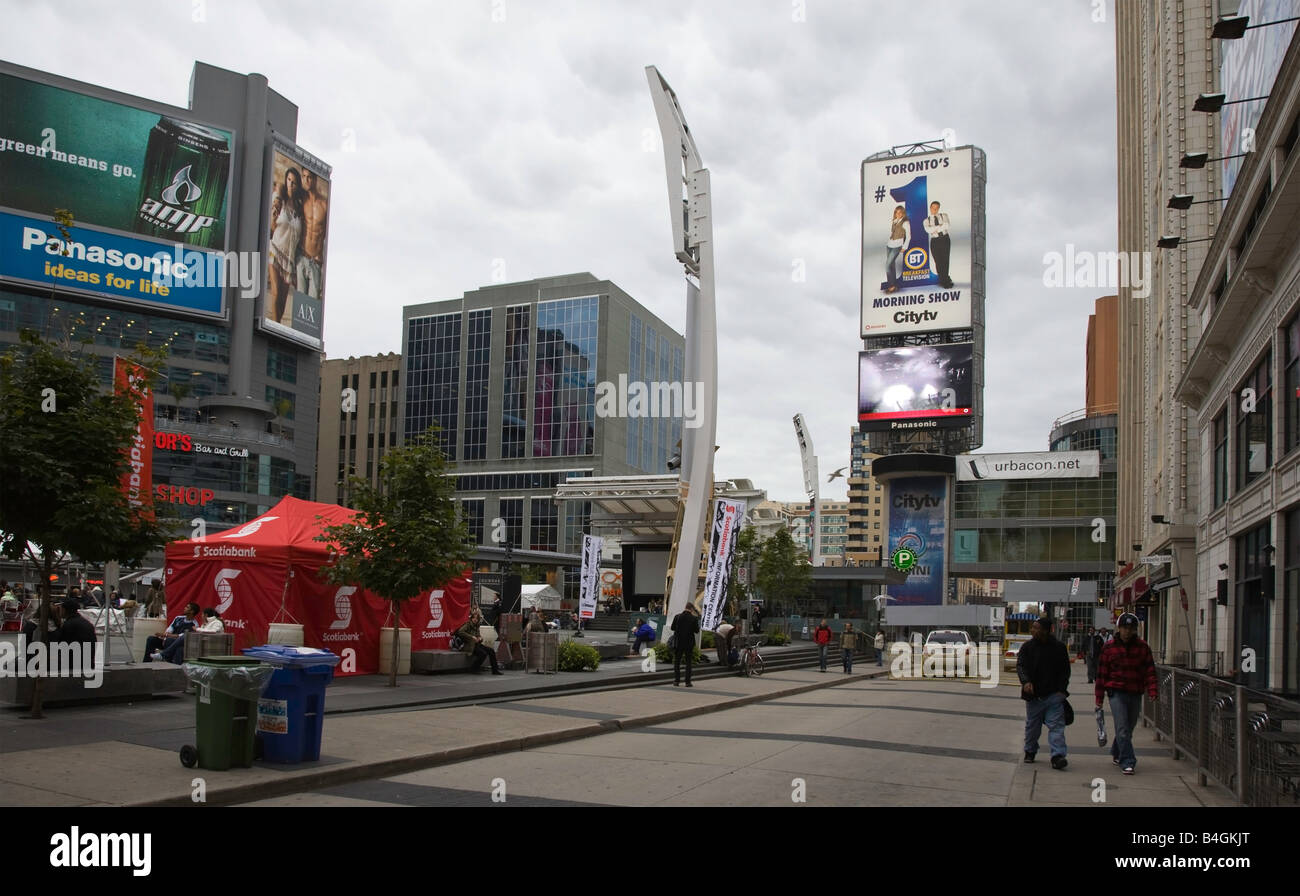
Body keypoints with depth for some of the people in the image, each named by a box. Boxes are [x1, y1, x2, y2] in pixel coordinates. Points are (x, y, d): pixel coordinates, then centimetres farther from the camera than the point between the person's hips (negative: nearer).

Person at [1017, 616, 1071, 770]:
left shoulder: (1059, 648, 0)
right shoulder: (1028, 646, 0)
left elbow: (1065, 670, 6)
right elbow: (1020, 665, -6)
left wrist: (1062, 689, -4)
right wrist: (1026, 681, -25)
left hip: (1054, 695, -1)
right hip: (1033, 694, 1)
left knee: (1056, 725, -9)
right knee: (1032, 725, 13)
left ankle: (1058, 756, -12)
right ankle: (1030, 751, 30)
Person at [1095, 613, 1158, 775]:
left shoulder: (1142, 647, 4)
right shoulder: (1109, 647, 0)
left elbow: (1150, 671, 5)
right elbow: (1101, 673, 3)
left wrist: (1152, 691, -10)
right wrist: (1099, 697, 2)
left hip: (1135, 694, 3)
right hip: (1117, 693, -3)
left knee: (1129, 727, 14)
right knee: (1122, 729, -10)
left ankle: (1116, 754, 35)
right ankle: (1127, 762, -8)